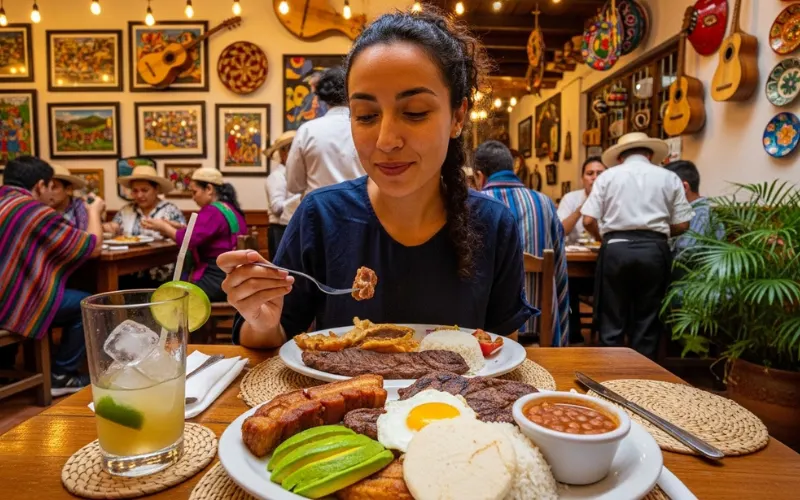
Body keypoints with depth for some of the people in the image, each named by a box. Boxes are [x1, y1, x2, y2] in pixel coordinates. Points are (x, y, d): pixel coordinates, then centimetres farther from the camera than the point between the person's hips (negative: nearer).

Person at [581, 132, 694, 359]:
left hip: (616, 249, -1)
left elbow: (589, 220, 1)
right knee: (647, 321, 12)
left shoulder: (607, 176, 9)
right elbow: (682, 224, 9)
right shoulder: (669, 178, 13)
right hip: (654, 250, 1)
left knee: (612, 321, 8)